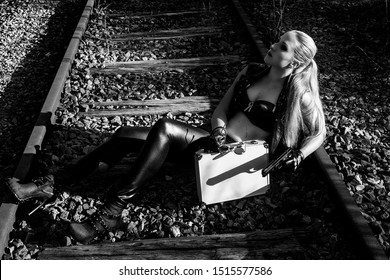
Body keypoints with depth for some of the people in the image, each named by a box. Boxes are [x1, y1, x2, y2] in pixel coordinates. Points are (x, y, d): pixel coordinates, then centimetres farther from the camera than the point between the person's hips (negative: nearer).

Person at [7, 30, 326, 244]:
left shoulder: (298, 93, -5)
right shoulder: (250, 73, 10)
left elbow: (319, 132, 4)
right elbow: (220, 111, 11)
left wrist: (297, 156, -13)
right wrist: (218, 128, -10)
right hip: (215, 140, 7)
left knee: (164, 129, -33)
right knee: (126, 134, -10)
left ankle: (110, 213, -29)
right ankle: (48, 185, -6)